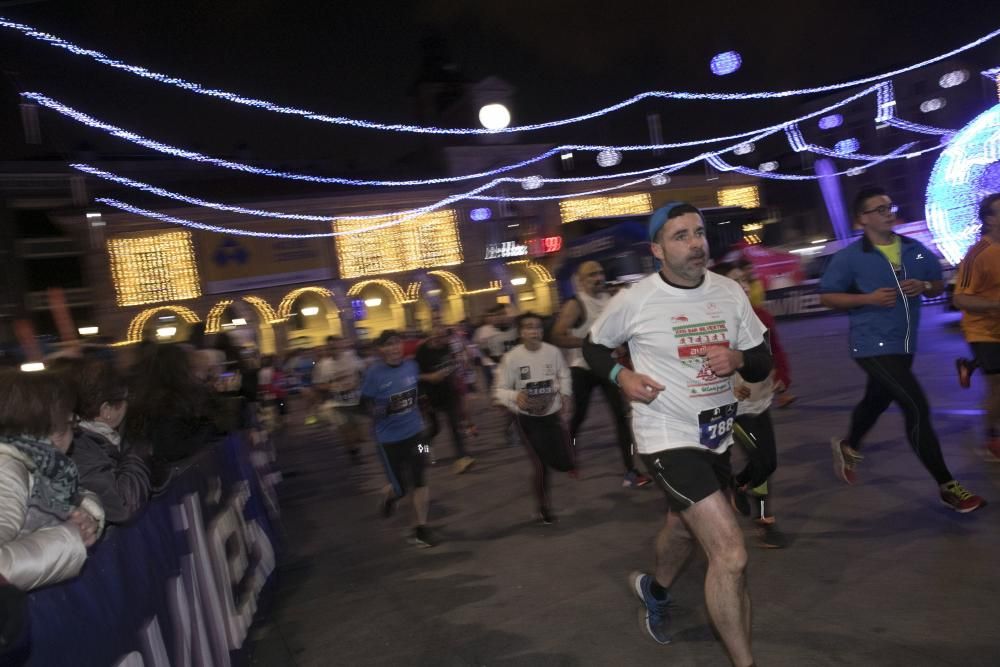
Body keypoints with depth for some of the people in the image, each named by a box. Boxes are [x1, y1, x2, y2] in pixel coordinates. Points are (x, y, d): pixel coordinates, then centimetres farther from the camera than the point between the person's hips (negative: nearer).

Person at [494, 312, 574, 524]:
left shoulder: (553, 351, -10)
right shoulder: (511, 358, -17)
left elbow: (564, 375, 10)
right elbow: (499, 390, -13)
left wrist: (565, 394, -3)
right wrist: (515, 397, -31)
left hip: (552, 413, 3)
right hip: (527, 418, -3)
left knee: (565, 463, 6)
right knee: (541, 465, -4)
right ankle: (543, 507, 22)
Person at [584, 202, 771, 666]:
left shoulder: (730, 293, -1)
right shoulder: (634, 301, -13)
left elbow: (762, 364, 5)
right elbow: (593, 347, 3)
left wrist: (738, 359, -18)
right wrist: (622, 376, -16)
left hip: (716, 436, 7)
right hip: (668, 437, -6)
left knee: (685, 526, 28)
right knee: (731, 555, -15)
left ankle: (655, 591, 60)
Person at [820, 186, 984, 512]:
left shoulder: (915, 250, 6)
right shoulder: (850, 257, -10)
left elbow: (938, 286, 15)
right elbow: (826, 296, -7)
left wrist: (924, 286, -8)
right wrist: (868, 298, -19)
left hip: (904, 346, 7)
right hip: (873, 346, -7)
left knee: (876, 401, 25)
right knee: (918, 408, -12)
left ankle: (848, 446, 53)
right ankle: (948, 486, 0)